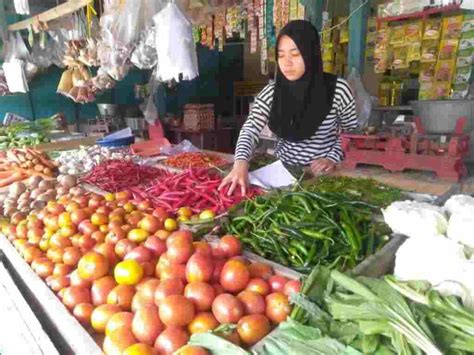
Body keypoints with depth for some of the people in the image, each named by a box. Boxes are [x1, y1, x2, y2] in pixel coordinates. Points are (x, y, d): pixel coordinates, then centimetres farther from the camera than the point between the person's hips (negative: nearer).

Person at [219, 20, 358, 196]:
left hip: (323, 174, -1)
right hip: (283, 171, 2)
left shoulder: (337, 89, -9)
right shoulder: (271, 92, -4)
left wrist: (333, 158, -12)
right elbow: (250, 130, -13)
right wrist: (241, 164, -30)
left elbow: (352, 132, 3)